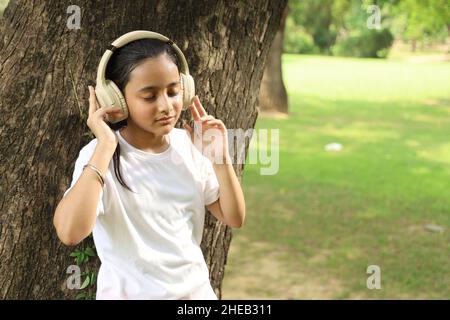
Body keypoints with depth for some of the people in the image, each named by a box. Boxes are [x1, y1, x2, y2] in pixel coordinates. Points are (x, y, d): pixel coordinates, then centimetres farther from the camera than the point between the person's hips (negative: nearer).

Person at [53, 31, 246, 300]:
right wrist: (105, 147, -30)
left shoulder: (191, 145, -4)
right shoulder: (99, 155, -17)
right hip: (129, 293, -4)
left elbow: (234, 219, -1)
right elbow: (70, 233, -32)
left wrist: (221, 159, -15)